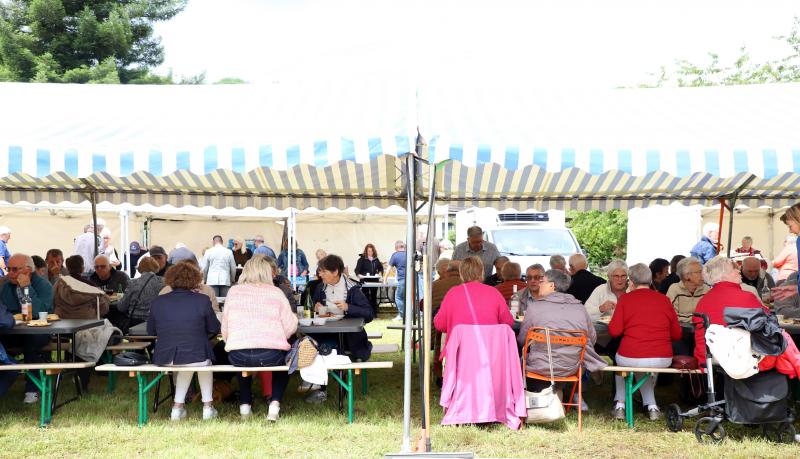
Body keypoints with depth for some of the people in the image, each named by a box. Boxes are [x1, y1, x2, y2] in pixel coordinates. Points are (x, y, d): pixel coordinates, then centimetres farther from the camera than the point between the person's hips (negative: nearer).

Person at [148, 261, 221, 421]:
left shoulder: (157, 302, -2)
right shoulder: (202, 300, -8)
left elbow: (151, 331, 10)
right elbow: (215, 329, 3)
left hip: (164, 360, 3)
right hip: (196, 358, -2)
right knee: (204, 360, 34)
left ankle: (177, 406, 33)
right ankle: (207, 406, 31)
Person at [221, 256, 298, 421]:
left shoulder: (233, 291, 8)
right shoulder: (276, 293, 5)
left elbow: (225, 329, 9)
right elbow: (290, 328, 1)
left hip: (237, 356, 1)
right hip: (270, 356, -1)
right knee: (284, 359, 33)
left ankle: (245, 404, 34)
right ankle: (275, 403, 15)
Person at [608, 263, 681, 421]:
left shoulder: (625, 298, -2)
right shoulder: (664, 299, 5)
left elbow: (614, 331, -5)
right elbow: (677, 334, 6)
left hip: (631, 358, -2)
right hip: (663, 360, 3)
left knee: (620, 361, 33)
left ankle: (620, 405, 27)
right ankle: (651, 406, 25)